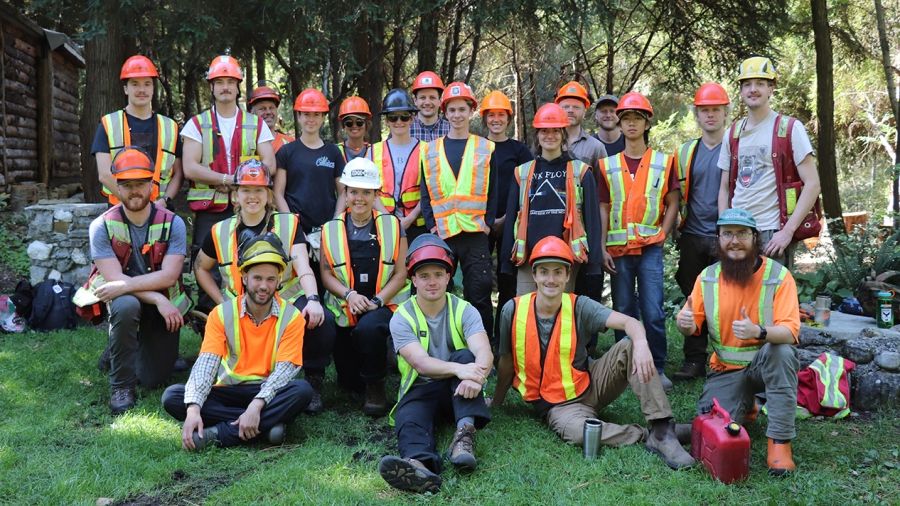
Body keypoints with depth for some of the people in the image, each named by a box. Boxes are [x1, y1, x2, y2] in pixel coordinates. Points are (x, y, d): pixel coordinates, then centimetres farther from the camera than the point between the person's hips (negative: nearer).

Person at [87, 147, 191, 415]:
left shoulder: (172, 224, -11)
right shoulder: (102, 226, -11)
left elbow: (169, 275, -20)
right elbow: (114, 278, -19)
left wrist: (123, 285, -30)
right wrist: (158, 299, -29)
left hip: (165, 307, 1)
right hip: (126, 301, -1)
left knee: (153, 379, -3)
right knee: (125, 306, -38)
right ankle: (121, 387, -18)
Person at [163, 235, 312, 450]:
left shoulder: (291, 317, -6)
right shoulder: (222, 313, -3)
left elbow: (285, 368, -15)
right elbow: (206, 363, -14)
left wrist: (256, 405, -32)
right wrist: (193, 409, -31)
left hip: (269, 393, -1)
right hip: (228, 392, 2)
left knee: (302, 390, -32)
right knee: (172, 396, -21)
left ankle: (219, 433, -31)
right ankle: (266, 424, -28)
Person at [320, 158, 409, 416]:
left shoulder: (392, 226, 1)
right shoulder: (331, 230, 4)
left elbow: (400, 274, -2)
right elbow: (326, 273, 1)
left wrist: (376, 301, -16)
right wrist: (349, 294, -18)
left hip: (383, 306, -2)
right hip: (344, 309, 2)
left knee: (368, 328, -38)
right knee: (349, 382, 2)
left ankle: (375, 387, -14)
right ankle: (360, 384, 41)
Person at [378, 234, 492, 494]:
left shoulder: (464, 311, -1)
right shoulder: (402, 318, -4)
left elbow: (484, 352, -20)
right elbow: (420, 363, -21)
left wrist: (476, 374, -45)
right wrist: (458, 369, -42)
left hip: (459, 388, 1)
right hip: (420, 390, -1)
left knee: (465, 355, -27)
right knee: (409, 420, -33)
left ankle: (465, 432, -41)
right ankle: (420, 463, -67)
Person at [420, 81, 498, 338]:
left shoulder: (486, 148, 8)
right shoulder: (430, 150, 10)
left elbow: (493, 191, 8)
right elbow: (426, 194, 9)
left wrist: (488, 222, -3)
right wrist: (431, 225, -2)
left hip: (475, 232, -1)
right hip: (442, 233, 1)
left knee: (479, 293, -1)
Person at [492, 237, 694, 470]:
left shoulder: (579, 307, -9)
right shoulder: (513, 311, -10)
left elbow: (628, 322, -24)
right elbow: (506, 363, 4)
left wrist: (640, 344, -46)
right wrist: (495, 404, 13)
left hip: (591, 386, 2)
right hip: (558, 405, -2)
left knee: (629, 347, -23)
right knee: (577, 431, -37)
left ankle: (662, 430, -27)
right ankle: (648, 436, -19)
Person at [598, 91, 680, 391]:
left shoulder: (663, 162, 6)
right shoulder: (608, 165, 9)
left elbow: (672, 204, 8)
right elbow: (603, 208, 8)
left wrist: (661, 236, -4)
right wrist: (603, 248, 1)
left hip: (650, 248, -2)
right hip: (618, 249, 2)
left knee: (653, 312, -8)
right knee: (623, 312, 6)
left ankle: (657, 369, 4)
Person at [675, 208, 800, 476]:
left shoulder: (779, 275, -14)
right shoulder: (707, 277, -4)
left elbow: (790, 331, -24)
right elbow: (693, 325, 4)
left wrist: (758, 332, -45)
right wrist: (686, 323, -22)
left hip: (767, 363, -2)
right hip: (726, 369, 3)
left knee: (782, 351, -37)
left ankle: (780, 442, -26)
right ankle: (744, 406, 21)